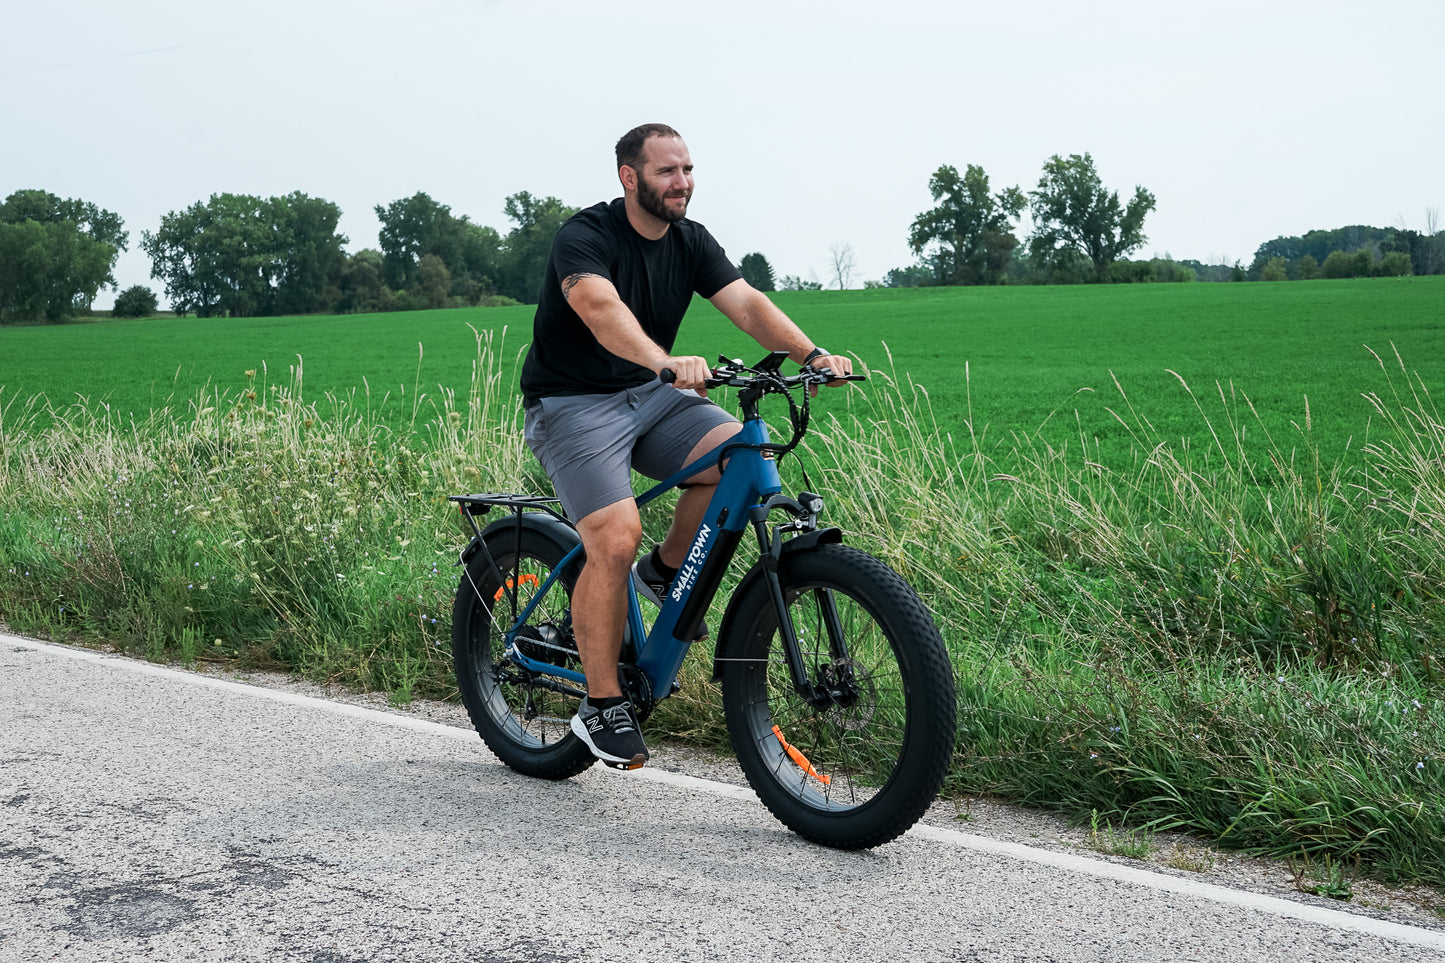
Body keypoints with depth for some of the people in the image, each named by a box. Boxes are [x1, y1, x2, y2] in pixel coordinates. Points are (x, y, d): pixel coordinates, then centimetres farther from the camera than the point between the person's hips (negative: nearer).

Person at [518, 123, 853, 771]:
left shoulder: (690, 241, 3)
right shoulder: (585, 237, -17)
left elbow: (747, 303, -10)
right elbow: (601, 309, -37)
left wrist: (813, 354, -28)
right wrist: (668, 362, -55)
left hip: (649, 396, 6)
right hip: (572, 405, -6)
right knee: (616, 540, -24)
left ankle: (667, 571, 4)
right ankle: (602, 705, -8)